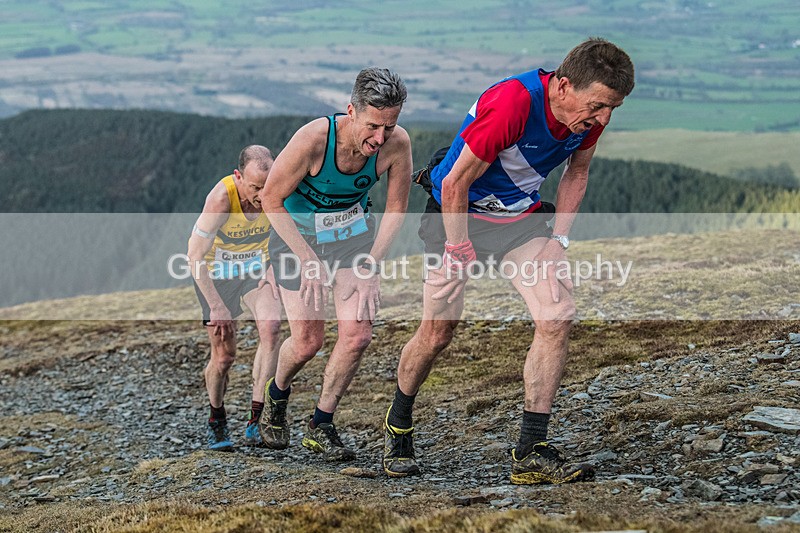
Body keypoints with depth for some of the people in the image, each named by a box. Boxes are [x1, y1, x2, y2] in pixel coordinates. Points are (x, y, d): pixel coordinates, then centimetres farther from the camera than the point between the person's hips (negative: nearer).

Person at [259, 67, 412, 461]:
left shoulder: (397, 143, -23)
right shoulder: (314, 138, -33)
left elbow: (396, 208, -5)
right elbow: (271, 198, -19)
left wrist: (370, 265, -12)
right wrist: (307, 259, -19)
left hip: (354, 232, 3)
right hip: (297, 232, -3)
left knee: (358, 334, -12)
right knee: (307, 342, -4)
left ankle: (321, 426, 8)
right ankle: (277, 395, 31)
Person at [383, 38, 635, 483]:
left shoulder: (592, 113, -14)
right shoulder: (511, 103, -35)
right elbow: (455, 184, -26)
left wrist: (559, 238, -1)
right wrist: (460, 251, -16)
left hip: (524, 216, 5)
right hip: (459, 212, -5)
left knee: (558, 320, -12)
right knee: (438, 333, 3)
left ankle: (532, 453, -7)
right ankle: (398, 426, 31)